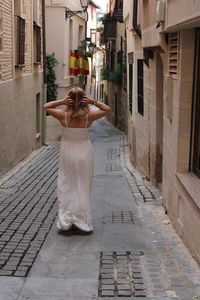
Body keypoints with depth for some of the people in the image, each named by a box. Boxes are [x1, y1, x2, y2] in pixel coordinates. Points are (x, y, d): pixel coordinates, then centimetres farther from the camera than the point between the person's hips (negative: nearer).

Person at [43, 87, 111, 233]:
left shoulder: (63, 115, -11)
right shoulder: (89, 115, -11)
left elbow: (46, 106, 5)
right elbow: (107, 109, 5)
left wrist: (62, 101, -9)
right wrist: (93, 102, -8)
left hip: (67, 151, 0)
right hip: (85, 151, 0)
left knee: (66, 186, 9)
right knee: (83, 187, 10)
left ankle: (66, 220, 10)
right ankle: (82, 220, 15)